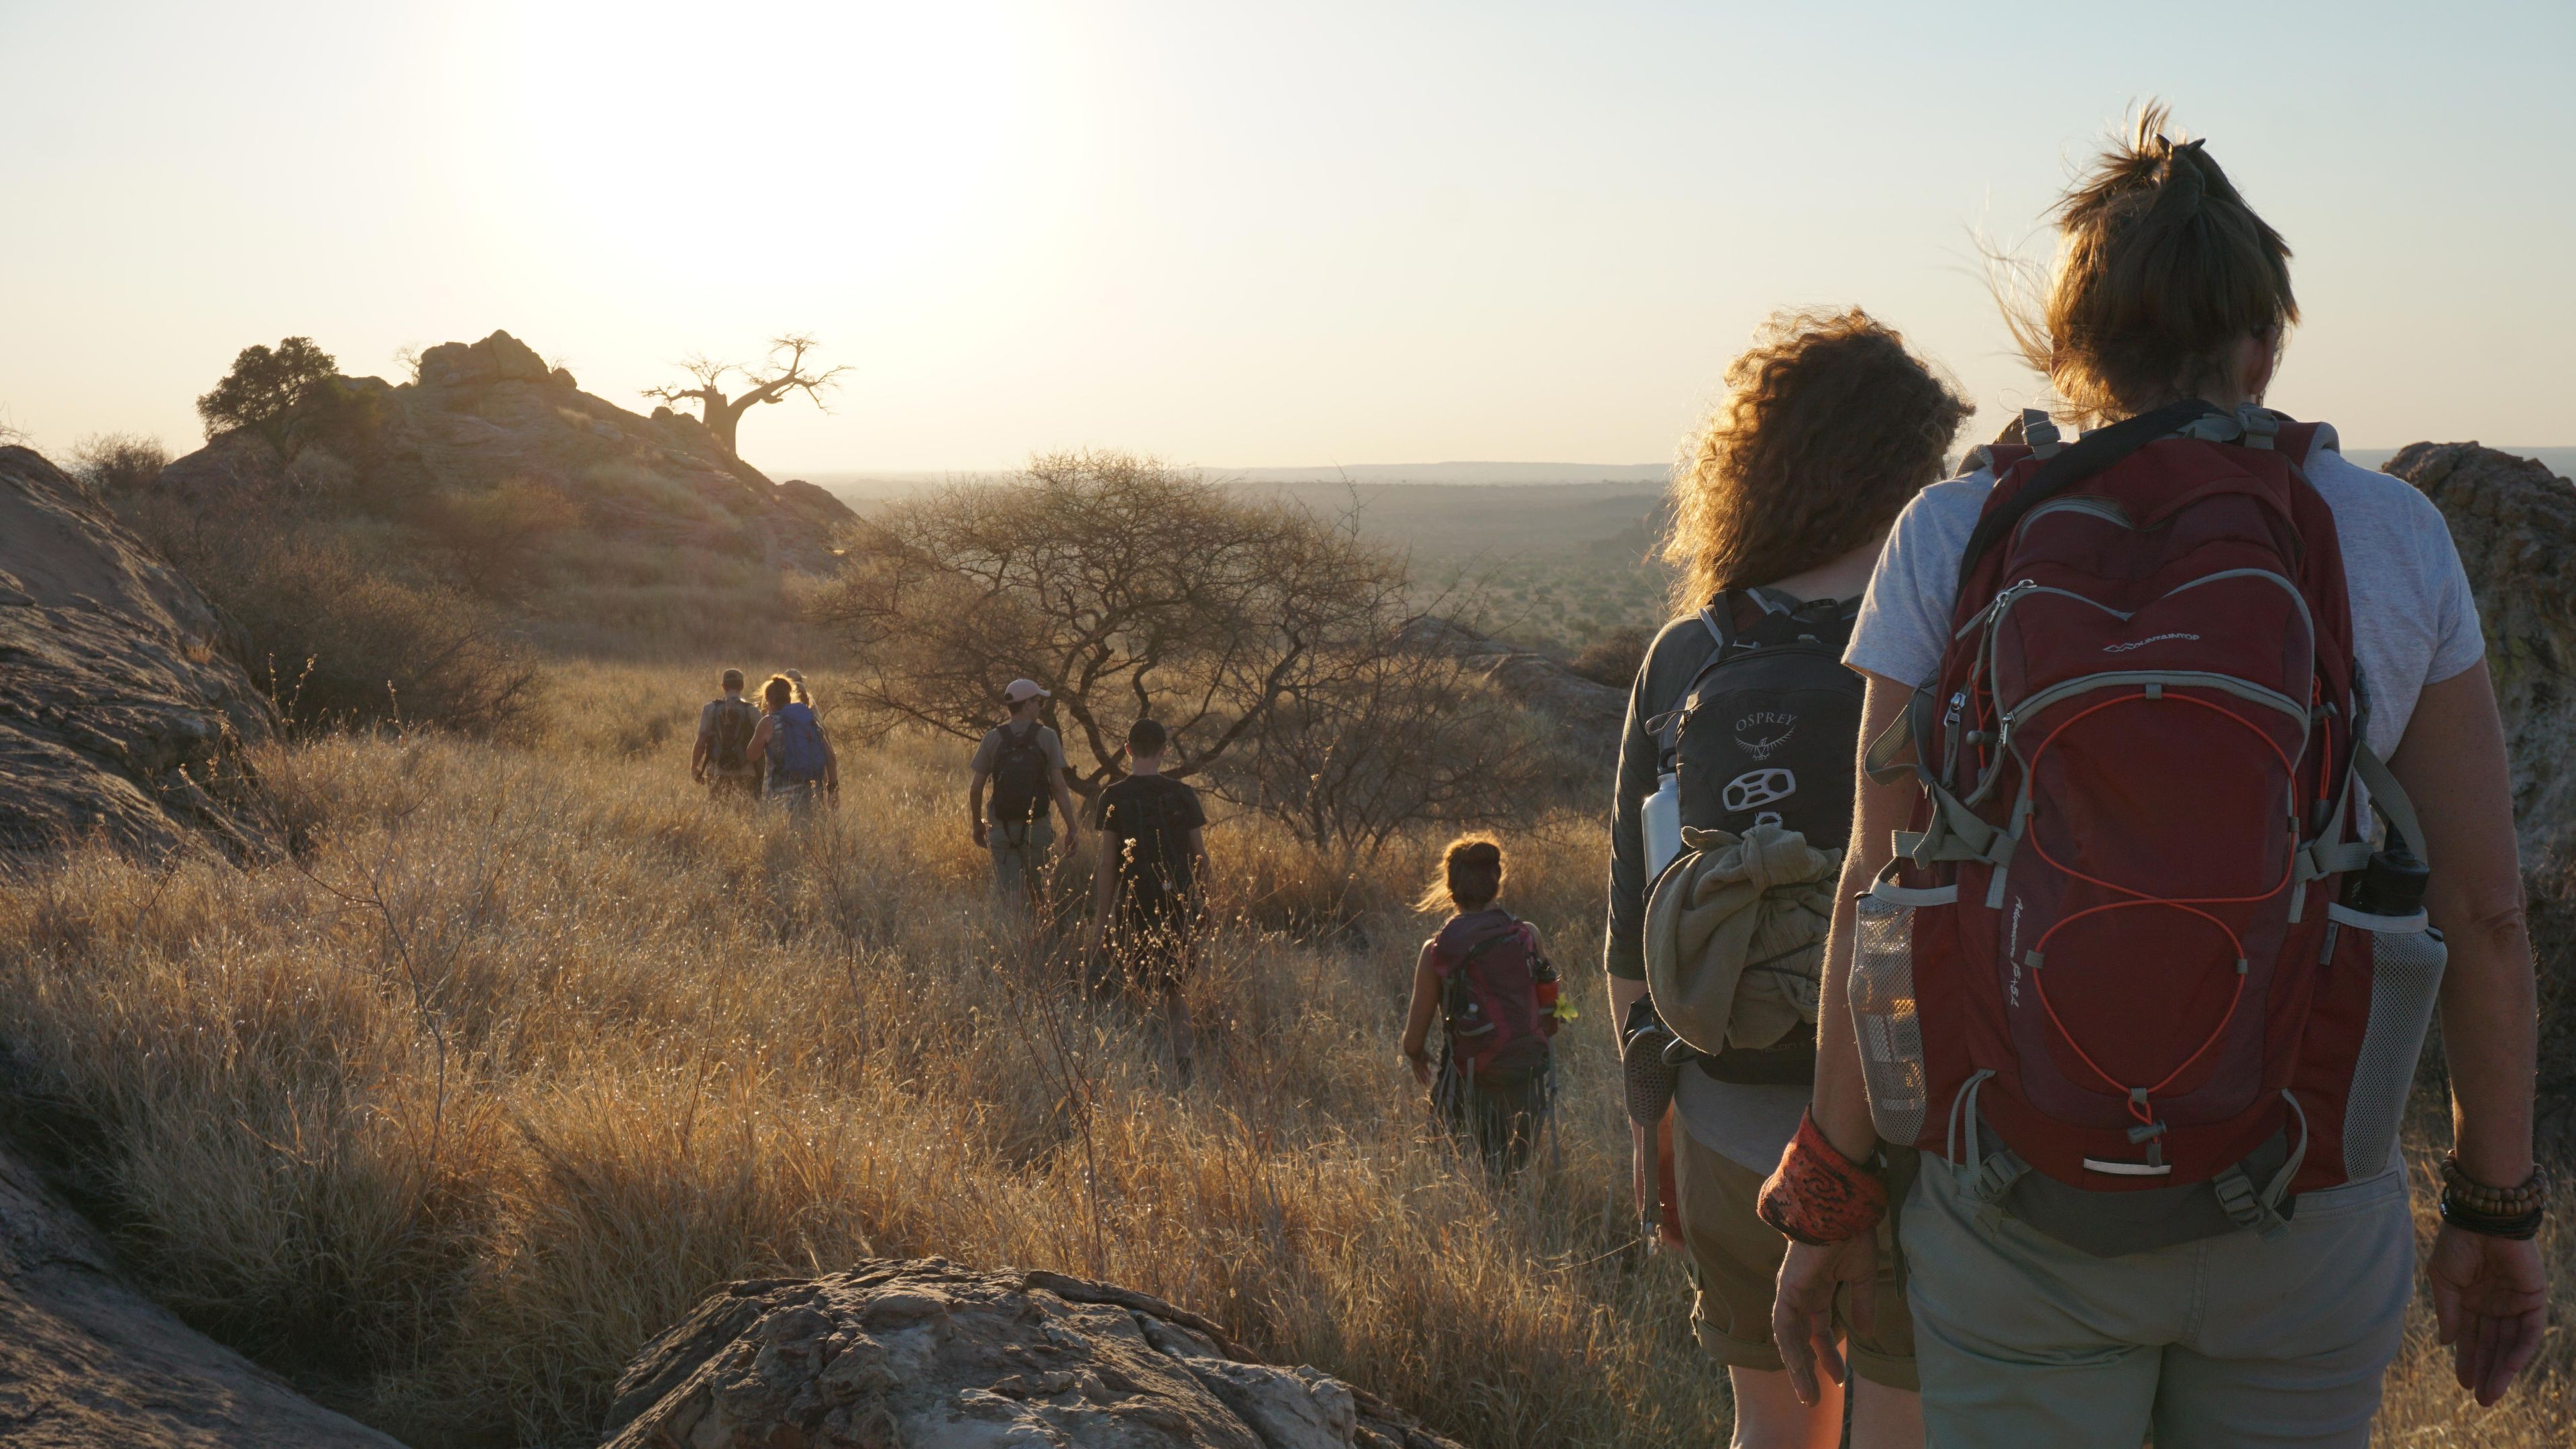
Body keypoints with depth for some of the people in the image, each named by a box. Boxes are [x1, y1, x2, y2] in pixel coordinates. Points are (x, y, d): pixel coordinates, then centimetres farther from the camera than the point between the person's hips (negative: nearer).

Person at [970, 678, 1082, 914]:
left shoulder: (992, 738, 1)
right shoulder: (1047, 737, -5)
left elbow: (975, 788, 1)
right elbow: (1058, 786, -9)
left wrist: (978, 824, 14)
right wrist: (1071, 829, -4)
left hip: (1001, 829, 1)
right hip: (1036, 827, -1)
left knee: (1005, 894, 2)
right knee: (1038, 894, 15)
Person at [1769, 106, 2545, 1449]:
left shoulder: (1951, 538, -4)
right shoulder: (2392, 537, -2)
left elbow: (1875, 888, -5)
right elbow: (2484, 910, 0)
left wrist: (1831, 1201, 4)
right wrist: (2495, 1208, 11)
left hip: (2012, 1213, 0)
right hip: (2302, 1233, 1)